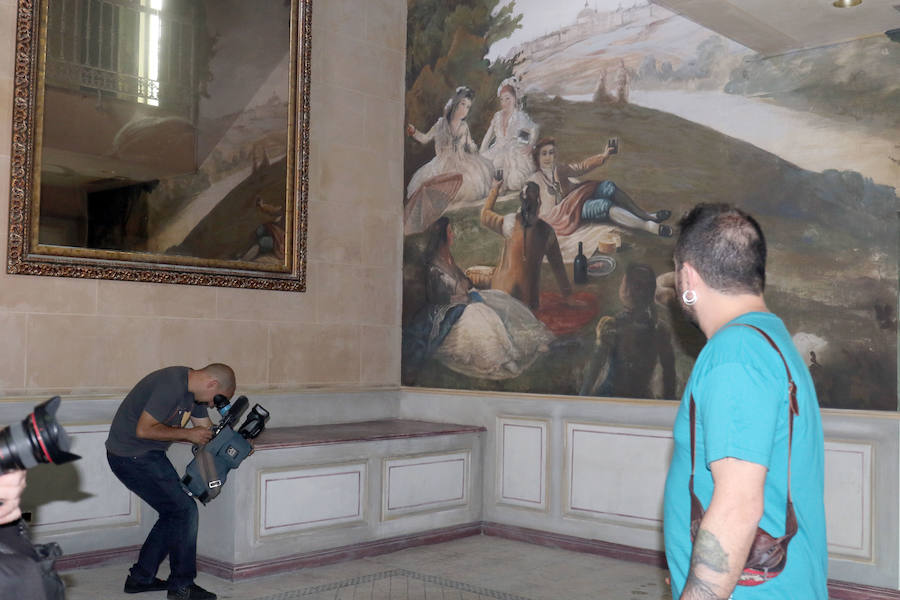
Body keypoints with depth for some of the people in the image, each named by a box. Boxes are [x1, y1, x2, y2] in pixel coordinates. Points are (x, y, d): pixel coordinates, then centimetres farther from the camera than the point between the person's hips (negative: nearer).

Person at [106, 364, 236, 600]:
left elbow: (208, 430, 12)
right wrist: (188, 434, -19)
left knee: (174, 513, 13)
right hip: (131, 455, -10)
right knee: (185, 510, -7)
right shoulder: (171, 385, -24)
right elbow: (144, 430, -26)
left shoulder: (192, 389, 7)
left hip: (148, 455, 10)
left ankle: (140, 578, 23)